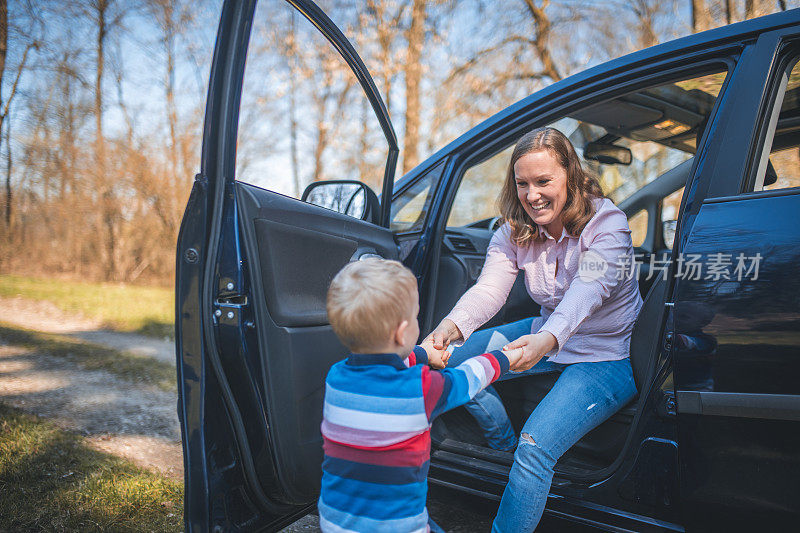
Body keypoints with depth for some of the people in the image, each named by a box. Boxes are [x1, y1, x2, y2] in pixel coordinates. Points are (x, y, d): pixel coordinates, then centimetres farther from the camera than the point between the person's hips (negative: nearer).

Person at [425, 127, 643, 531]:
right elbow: (488, 289, -22)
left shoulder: (607, 224, -21)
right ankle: (506, 447, 18)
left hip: (608, 356, -6)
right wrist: (451, 326, -44)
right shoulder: (514, 232, -6)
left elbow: (586, 293, -39)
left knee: (536, 446, -25)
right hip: (548, 335, 6)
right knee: (454, 358, -3)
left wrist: (547, 340, -59)